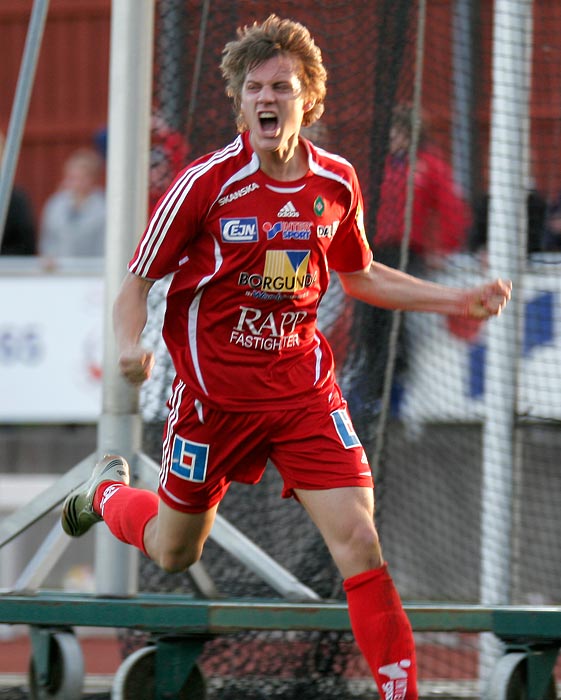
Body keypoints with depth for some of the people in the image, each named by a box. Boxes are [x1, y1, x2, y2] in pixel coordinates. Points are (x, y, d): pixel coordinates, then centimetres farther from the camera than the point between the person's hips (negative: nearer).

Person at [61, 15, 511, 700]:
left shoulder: (336, 182, -2)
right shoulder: (206, 182, -14)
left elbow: (359, 276, 17)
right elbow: (137, 280, -7)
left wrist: (457, 300, 10)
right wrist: (130, 346, -27)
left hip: (304, 384, 2)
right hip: (214, 390, -2)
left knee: (357, 538, -14)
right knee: (174, 553, 17)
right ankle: (107, 488, 51)